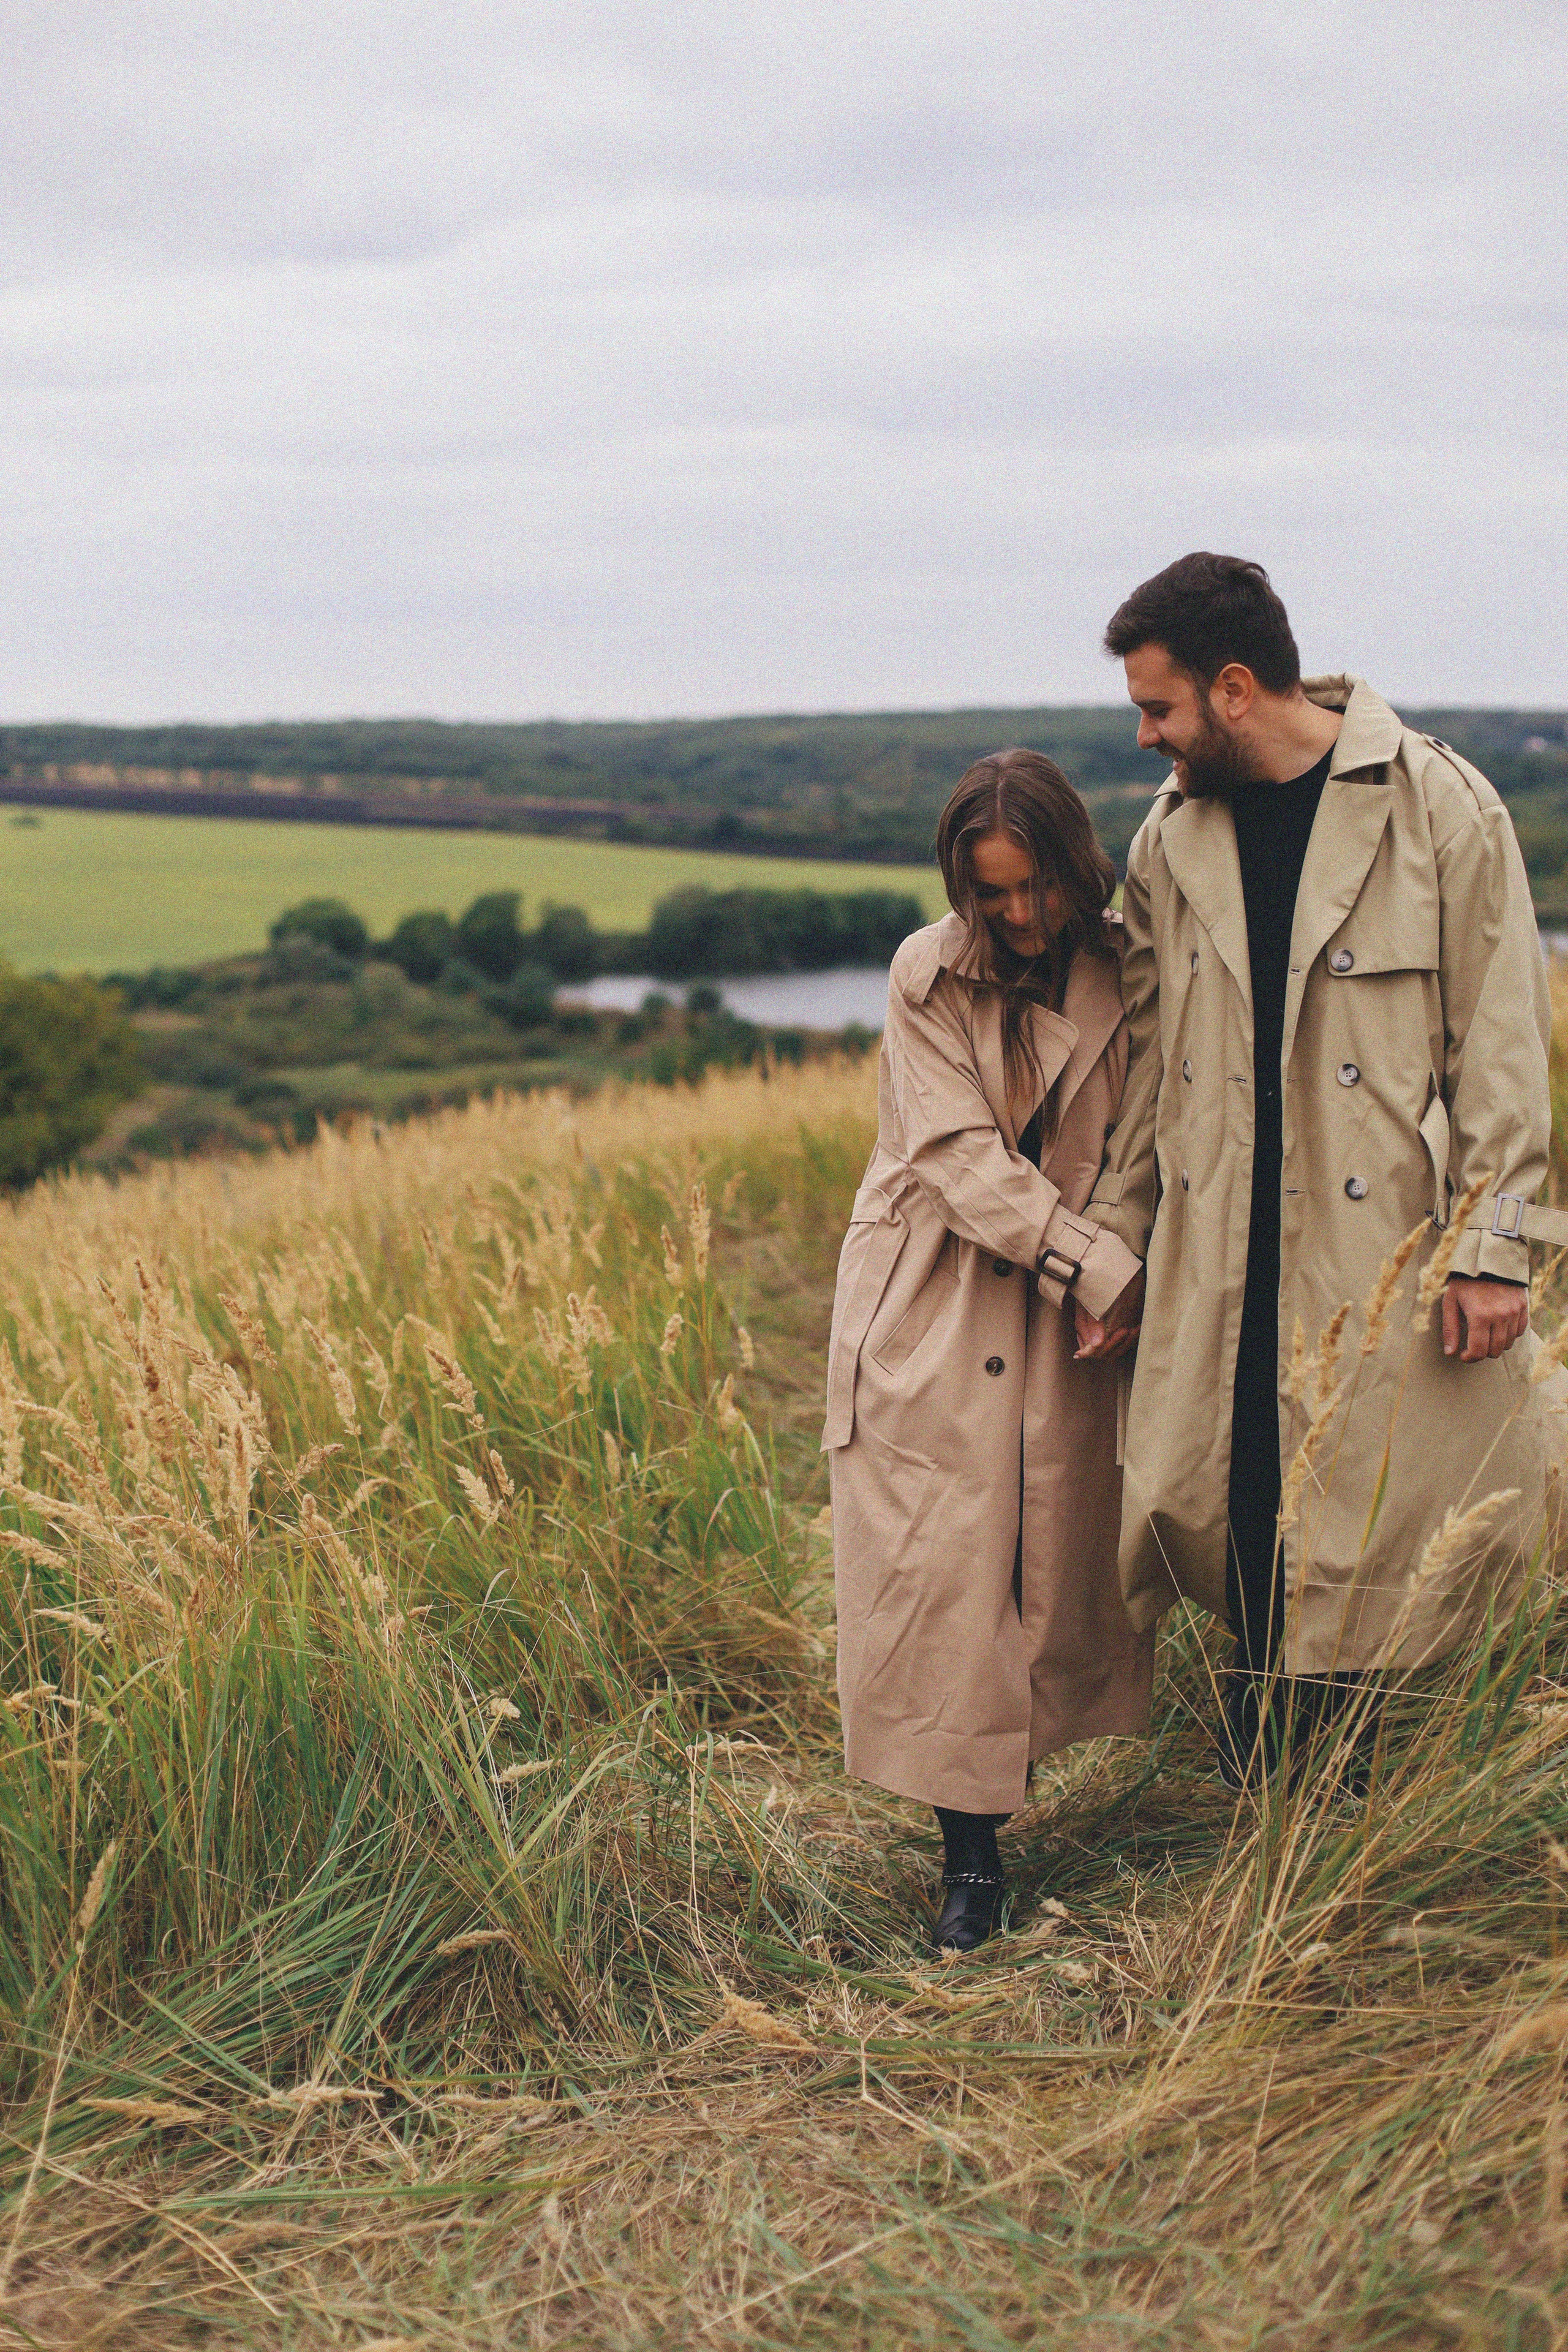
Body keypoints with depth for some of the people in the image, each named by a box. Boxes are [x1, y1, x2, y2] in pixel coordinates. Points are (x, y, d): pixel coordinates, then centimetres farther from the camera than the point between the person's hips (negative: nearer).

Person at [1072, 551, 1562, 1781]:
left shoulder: (1440, 807, -4)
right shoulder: (1172, 839, 10)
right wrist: (1115, 1241, 13)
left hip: (1386, 1240, -4)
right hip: (1221, 1257, 4)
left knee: (1377, 1517, -1)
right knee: (1219, 1508, 3)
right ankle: (1266, 1781, 20)